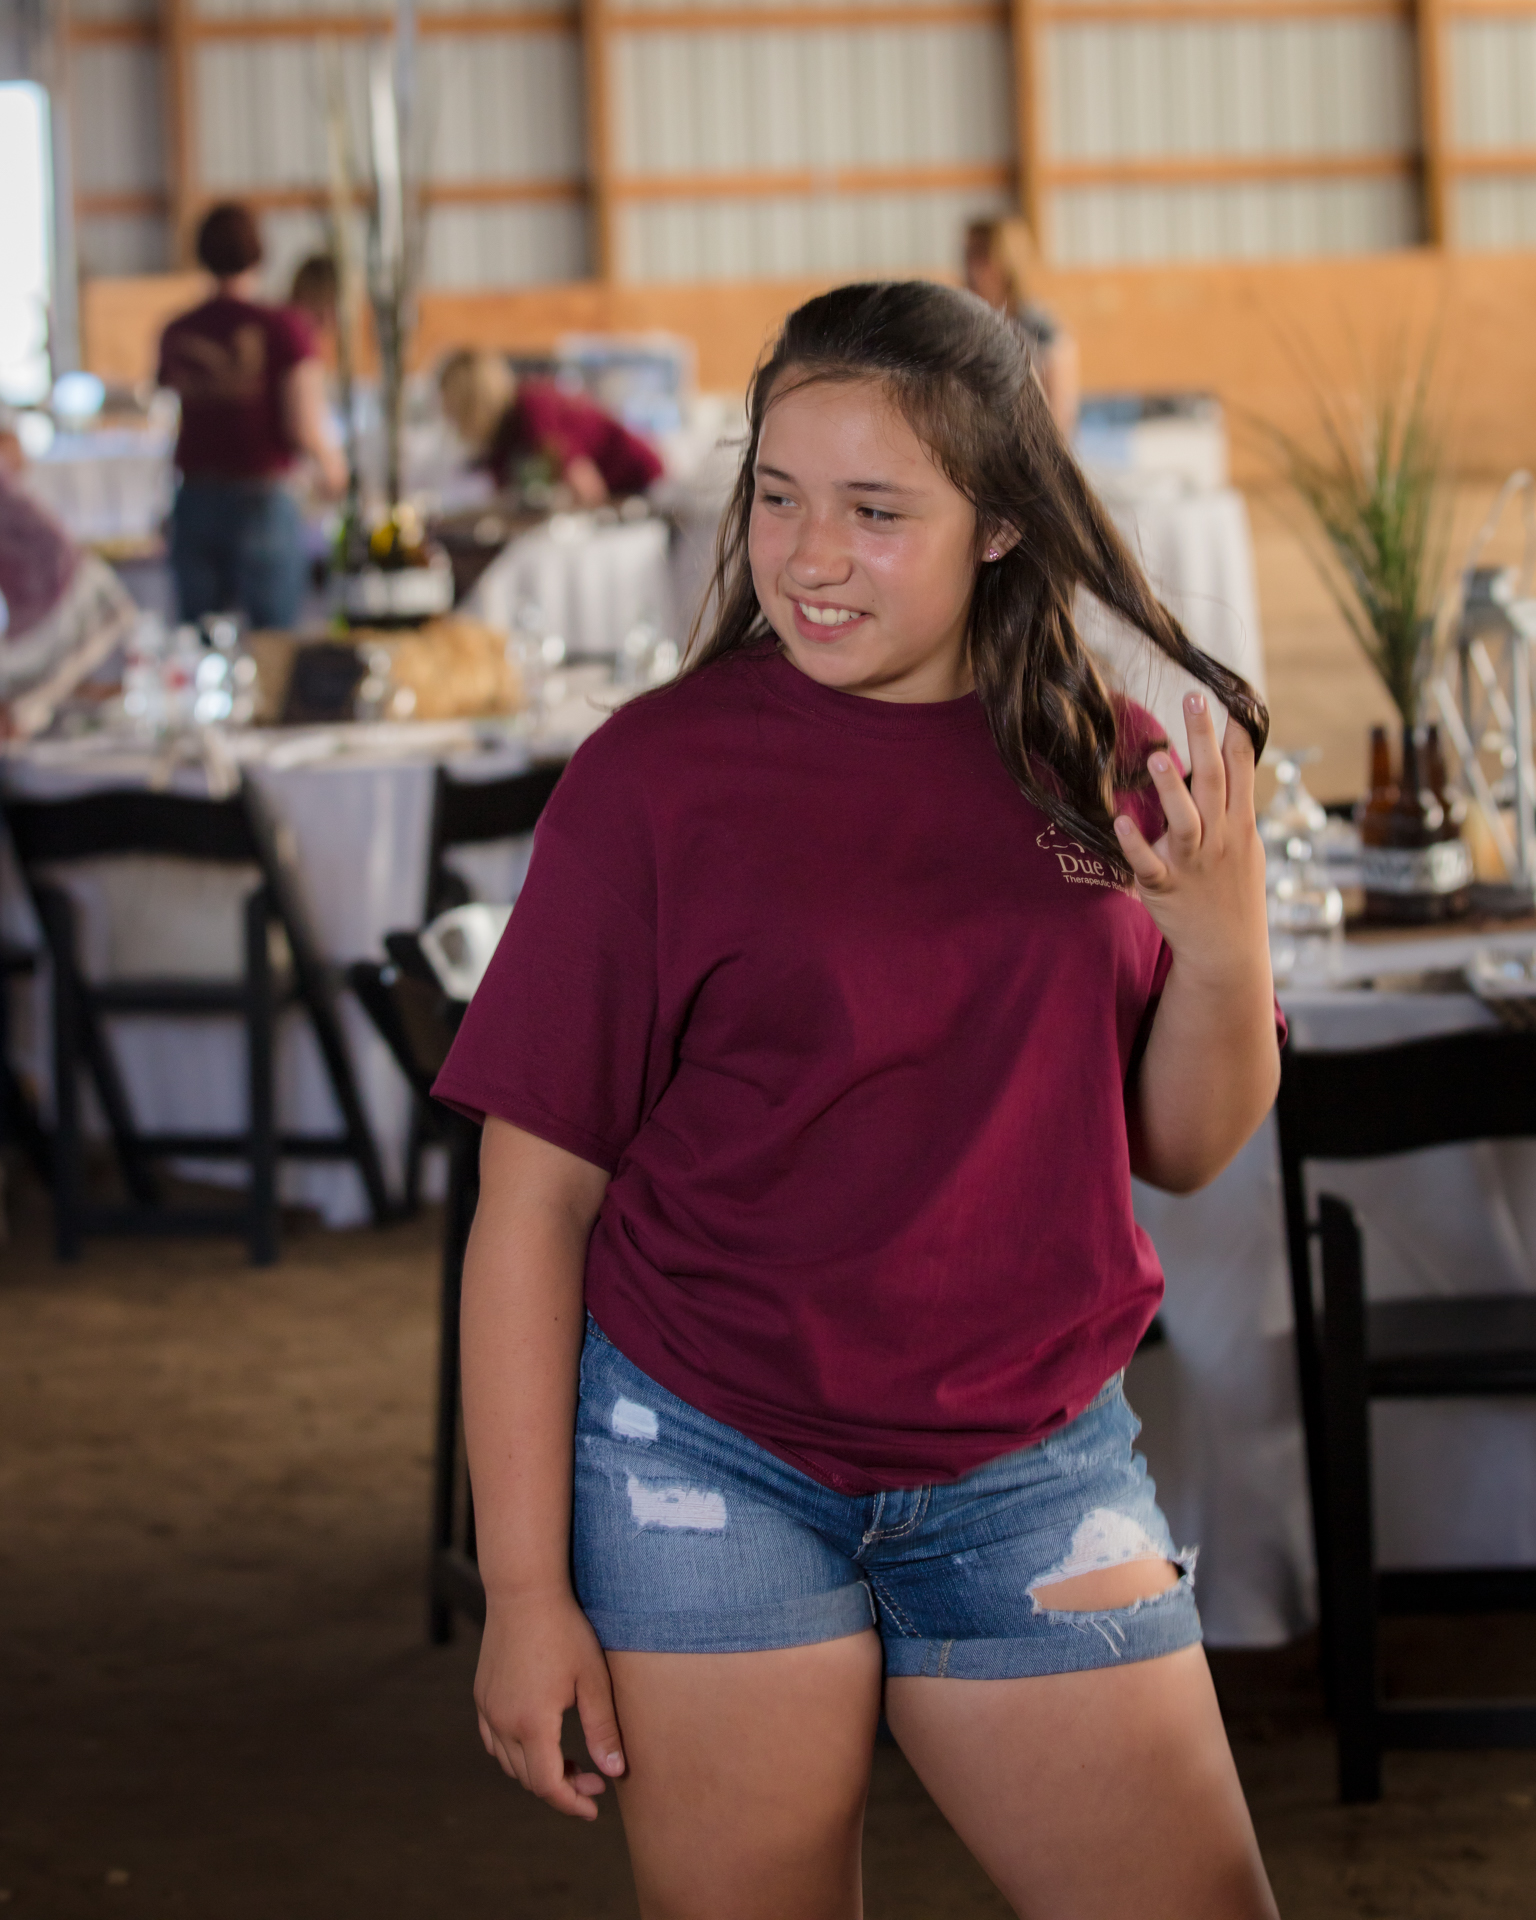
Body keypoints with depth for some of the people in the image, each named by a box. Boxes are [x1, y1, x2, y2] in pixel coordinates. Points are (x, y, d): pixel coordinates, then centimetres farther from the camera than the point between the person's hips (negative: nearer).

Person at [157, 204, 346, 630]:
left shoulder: (176, 334, 3)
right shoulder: (282, 328, -9)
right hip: (262, 501, -4)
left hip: (194, 503, 4)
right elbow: (305, 429, -13)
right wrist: (333, 466, 8)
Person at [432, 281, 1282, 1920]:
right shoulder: (658, 774, -7)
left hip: (1032, 1476, 3)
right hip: (709, 1468, -3)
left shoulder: (1103, 770, 3)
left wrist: (1222, 941, -11)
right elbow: (536, 1195, -7)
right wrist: (524, 1582, -9)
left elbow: (1185, 1150, 9)